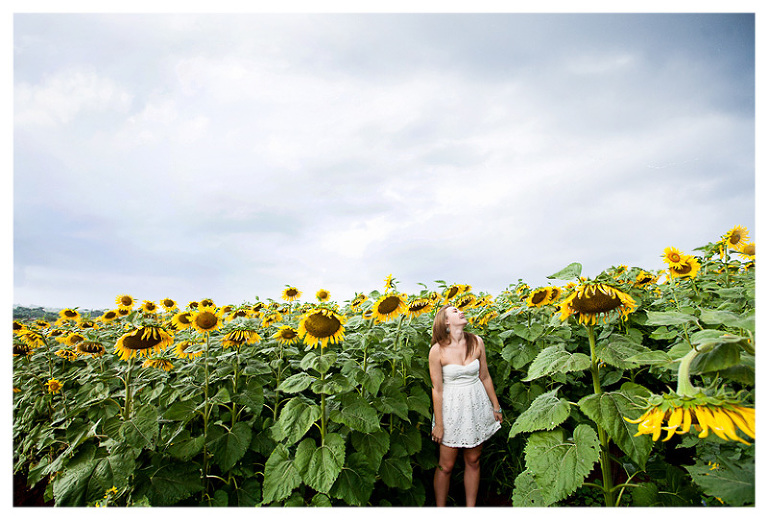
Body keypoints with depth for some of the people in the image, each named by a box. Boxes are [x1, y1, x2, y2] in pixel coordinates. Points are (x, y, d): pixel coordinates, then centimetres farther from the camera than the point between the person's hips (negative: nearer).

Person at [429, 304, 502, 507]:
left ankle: (471, 508, 33)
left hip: (477, 406, 4)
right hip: (452, 408, -3)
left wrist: (496, 406, 12)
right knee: (446, 465, 8)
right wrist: (438, 424, -6)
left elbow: (485, 377, 6)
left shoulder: (476, 342, -4)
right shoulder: (438, 350, -15)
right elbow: (437, 389, -10)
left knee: (473, 461, 15)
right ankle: (440, 509, 29)